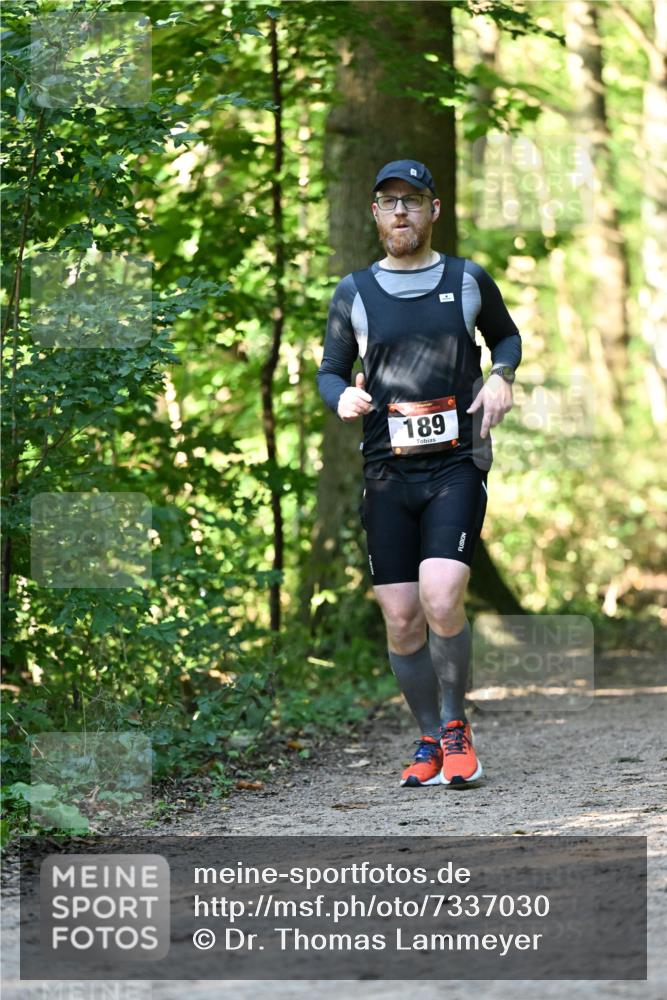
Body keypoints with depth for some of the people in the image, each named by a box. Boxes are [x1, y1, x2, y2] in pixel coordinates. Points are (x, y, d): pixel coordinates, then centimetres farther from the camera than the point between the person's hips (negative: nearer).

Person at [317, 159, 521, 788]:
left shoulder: (469, 281, 7)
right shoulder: (354, 293, 8)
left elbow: (506, 334, 24)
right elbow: (330, 370, 14)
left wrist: (501, 376, 3)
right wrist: (342, 396, -9)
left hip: (457, 465, -2)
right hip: (387, 472, 2)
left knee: (441, 600, -20)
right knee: (402, 620, 0)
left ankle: (455, 726, 1)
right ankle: (430, 739, 18)